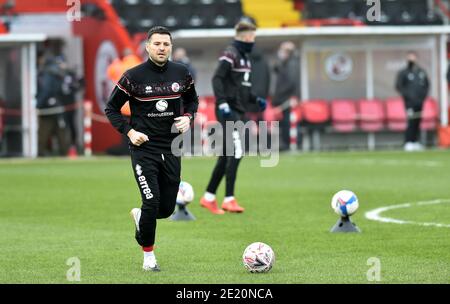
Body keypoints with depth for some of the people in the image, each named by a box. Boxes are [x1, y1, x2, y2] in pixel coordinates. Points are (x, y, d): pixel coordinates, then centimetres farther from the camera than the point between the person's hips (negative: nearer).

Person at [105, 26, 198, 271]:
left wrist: (187, 117, 0)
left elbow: (192, 99, 20)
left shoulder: (181, 74, 2)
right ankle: (148, 255, 6)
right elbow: (111, 108, 1)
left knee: (167, 209, 7)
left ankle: (139, 216, 42)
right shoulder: (133, 76, -8)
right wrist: (129, 131, -11)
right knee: (152, 201, -14)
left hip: (171, 149, 4)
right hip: (143, 148, -4)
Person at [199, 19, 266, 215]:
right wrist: (222, 103, -28)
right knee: (235, 153, -15)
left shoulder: (244, 56, 19)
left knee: (227, 156, 11)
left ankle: (209, 197, 18)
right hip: (229, 111, -10)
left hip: (238, 111, 10)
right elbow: (217, 79, -19)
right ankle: (229, 200, -15)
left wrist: (256, 100, 16)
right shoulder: (230, 55, -10)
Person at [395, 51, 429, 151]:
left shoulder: (421, 72, 15)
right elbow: (398, 86, -3)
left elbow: (427, 84, 23)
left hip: (420, 101, 5)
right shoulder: (403, 73, 0)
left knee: (417, 121, 5)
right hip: (410, 101, -5)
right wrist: (407, 95, -10)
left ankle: (415, 142, 11)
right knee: (411, 121, -14)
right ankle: (408, 143, -14)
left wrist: (424, 94, 9)